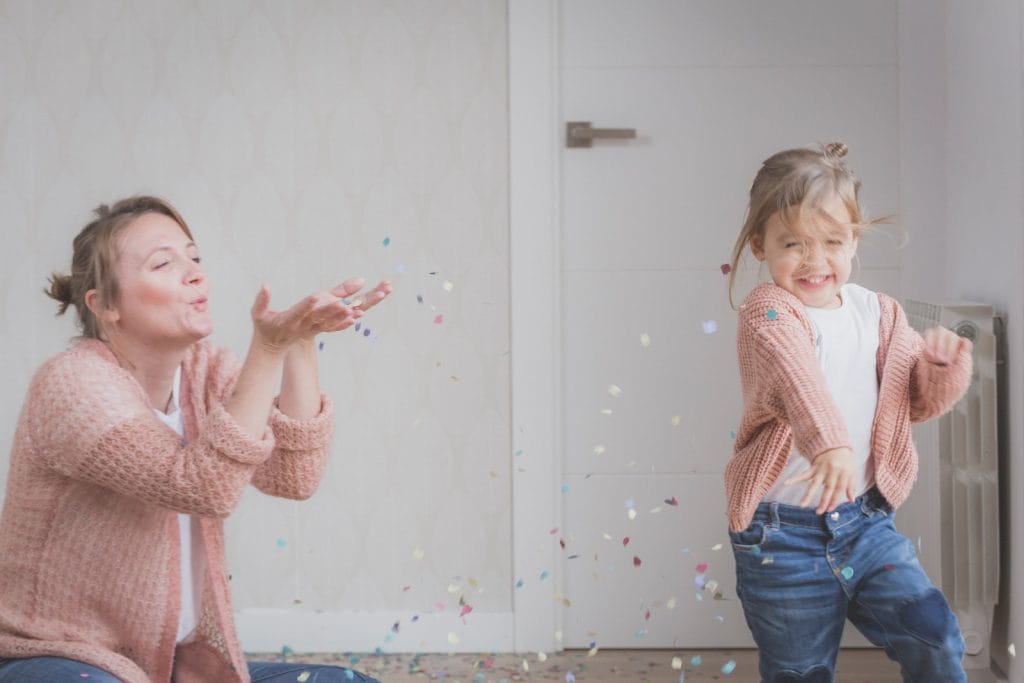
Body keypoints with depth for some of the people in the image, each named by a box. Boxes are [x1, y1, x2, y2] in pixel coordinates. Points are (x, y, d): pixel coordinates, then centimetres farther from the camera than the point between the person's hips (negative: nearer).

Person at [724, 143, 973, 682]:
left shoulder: (876, 312, 6)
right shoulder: (768, 312, -12)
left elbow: (919, 399, 14)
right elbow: (794, 372, -34)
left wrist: (944, 363, -8)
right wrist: (829, 441, -52)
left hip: (865, 520, 4)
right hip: (783, 534, -4)